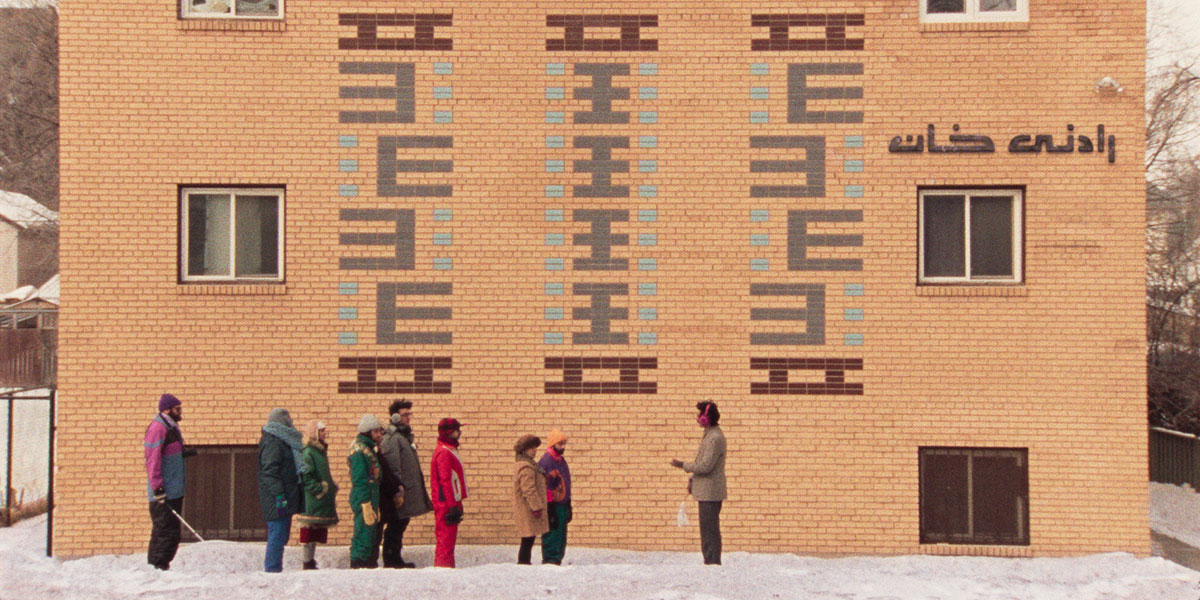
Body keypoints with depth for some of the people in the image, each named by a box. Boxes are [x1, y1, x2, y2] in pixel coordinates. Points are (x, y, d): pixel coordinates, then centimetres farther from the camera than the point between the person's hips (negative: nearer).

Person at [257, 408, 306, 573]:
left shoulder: (282, 440, 18)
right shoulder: (272, 443, -13)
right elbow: (270, 471, -19)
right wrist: (279, 495, -23)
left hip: (284, 499, 10)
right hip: (277, 500, -10)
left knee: (281, 535, 13)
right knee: (277, 534, -8)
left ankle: (271, 568, 19)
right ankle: (273, 570, -6)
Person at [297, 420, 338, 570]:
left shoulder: (320, 451, 18)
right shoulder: (308, 452, -13)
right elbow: (305, 476, -20)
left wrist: (331, 489, 20)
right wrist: (318, 490, -20)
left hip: (323, 501, 10)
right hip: (312, 500, -10)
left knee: (317, 534, 12)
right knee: (311, 531, -7)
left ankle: (310, 561, 17)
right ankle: (308, 563, -3)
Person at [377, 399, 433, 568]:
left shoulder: (404, 436, 19)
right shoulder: (392, 439, -14)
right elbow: (392, 469, -20)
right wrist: (397, 490, -22)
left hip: (407, 495, 10)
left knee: (399, 527, 13)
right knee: (395, 527, -5)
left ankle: (395, 560, 19)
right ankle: (391, 561, -1)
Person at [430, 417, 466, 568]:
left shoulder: (450, 451, 17)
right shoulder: (443, 453, -16)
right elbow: (445, 481, -21)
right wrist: (453, 506, -23)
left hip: (451, 503, 10)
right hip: (446, 504, -10)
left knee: (449, 539, 14)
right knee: (446, 539, -8)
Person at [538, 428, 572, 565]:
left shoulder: (562, 461, 15)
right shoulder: (545, 461, -14)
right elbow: (544, 487, -17)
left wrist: (568, 507, 20)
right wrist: (549, 510, -19)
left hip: (562, 505, 9)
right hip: (552, 506, -9)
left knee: (561, 536, 12)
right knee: (552, 535, -7)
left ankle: (557, 561, 19)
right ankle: (549, 561, -2)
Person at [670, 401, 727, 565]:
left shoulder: (715, 438, -18)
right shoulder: (709, 435, 15)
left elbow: (705, 466, -22)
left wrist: (683, 466, -11)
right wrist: (692, 479, 18)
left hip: (710, 492, -11)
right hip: (706, 491, 11)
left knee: (710, 530, -7)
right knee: (708, 529, 14)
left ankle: (713, 561, -5)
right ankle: (710, 562, 19)